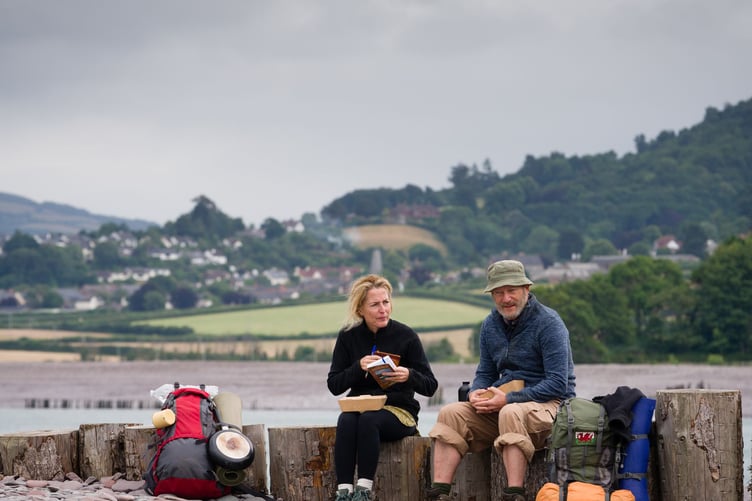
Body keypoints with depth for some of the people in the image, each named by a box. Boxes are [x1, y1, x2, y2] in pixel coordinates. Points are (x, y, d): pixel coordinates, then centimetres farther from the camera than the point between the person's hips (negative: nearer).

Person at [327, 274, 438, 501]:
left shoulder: (405, 336, -3)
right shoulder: (348, 336, 5)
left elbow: (430, 386, -3)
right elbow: (334, 385, 3)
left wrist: (409, 376, -24)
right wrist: (358, 367, -15)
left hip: (398, 409, -2)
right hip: (359, 406, 2)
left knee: (369, 420, -34)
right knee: (346, 421, -32)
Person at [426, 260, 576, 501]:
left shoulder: (548, 323, -11)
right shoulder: (491, 325, 10)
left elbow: (558, 384, -17)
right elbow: (485, 373, 20)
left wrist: (508, 399, -21)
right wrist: (475, 394, -6)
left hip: (549, 404, -7)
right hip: (502, 405, 7)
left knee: (511, 413, -38)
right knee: (450, 413, -12)